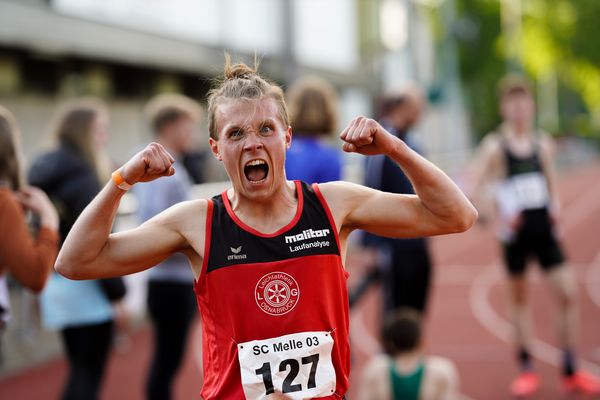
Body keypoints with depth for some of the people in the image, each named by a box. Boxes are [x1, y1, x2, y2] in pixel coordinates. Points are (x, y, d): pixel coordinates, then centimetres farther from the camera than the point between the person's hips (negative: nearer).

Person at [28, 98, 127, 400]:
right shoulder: (82, 176, -15)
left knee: (79, 372, 17)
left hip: (54, 284, 9)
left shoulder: (45, 172, 11)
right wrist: (116, 292, -14)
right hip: (85, 287, -9)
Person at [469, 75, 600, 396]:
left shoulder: (543, 143, 8)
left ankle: (570, 371, 9)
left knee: (568, 294, -3)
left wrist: (555, 206, -1)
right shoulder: (495, 146, -5)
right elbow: (471, 190, -11)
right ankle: (527, 370, 18)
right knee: (518, 299, 6)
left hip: (545, 229, 3)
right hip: (515, 233, -3)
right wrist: (500, 214, -22)